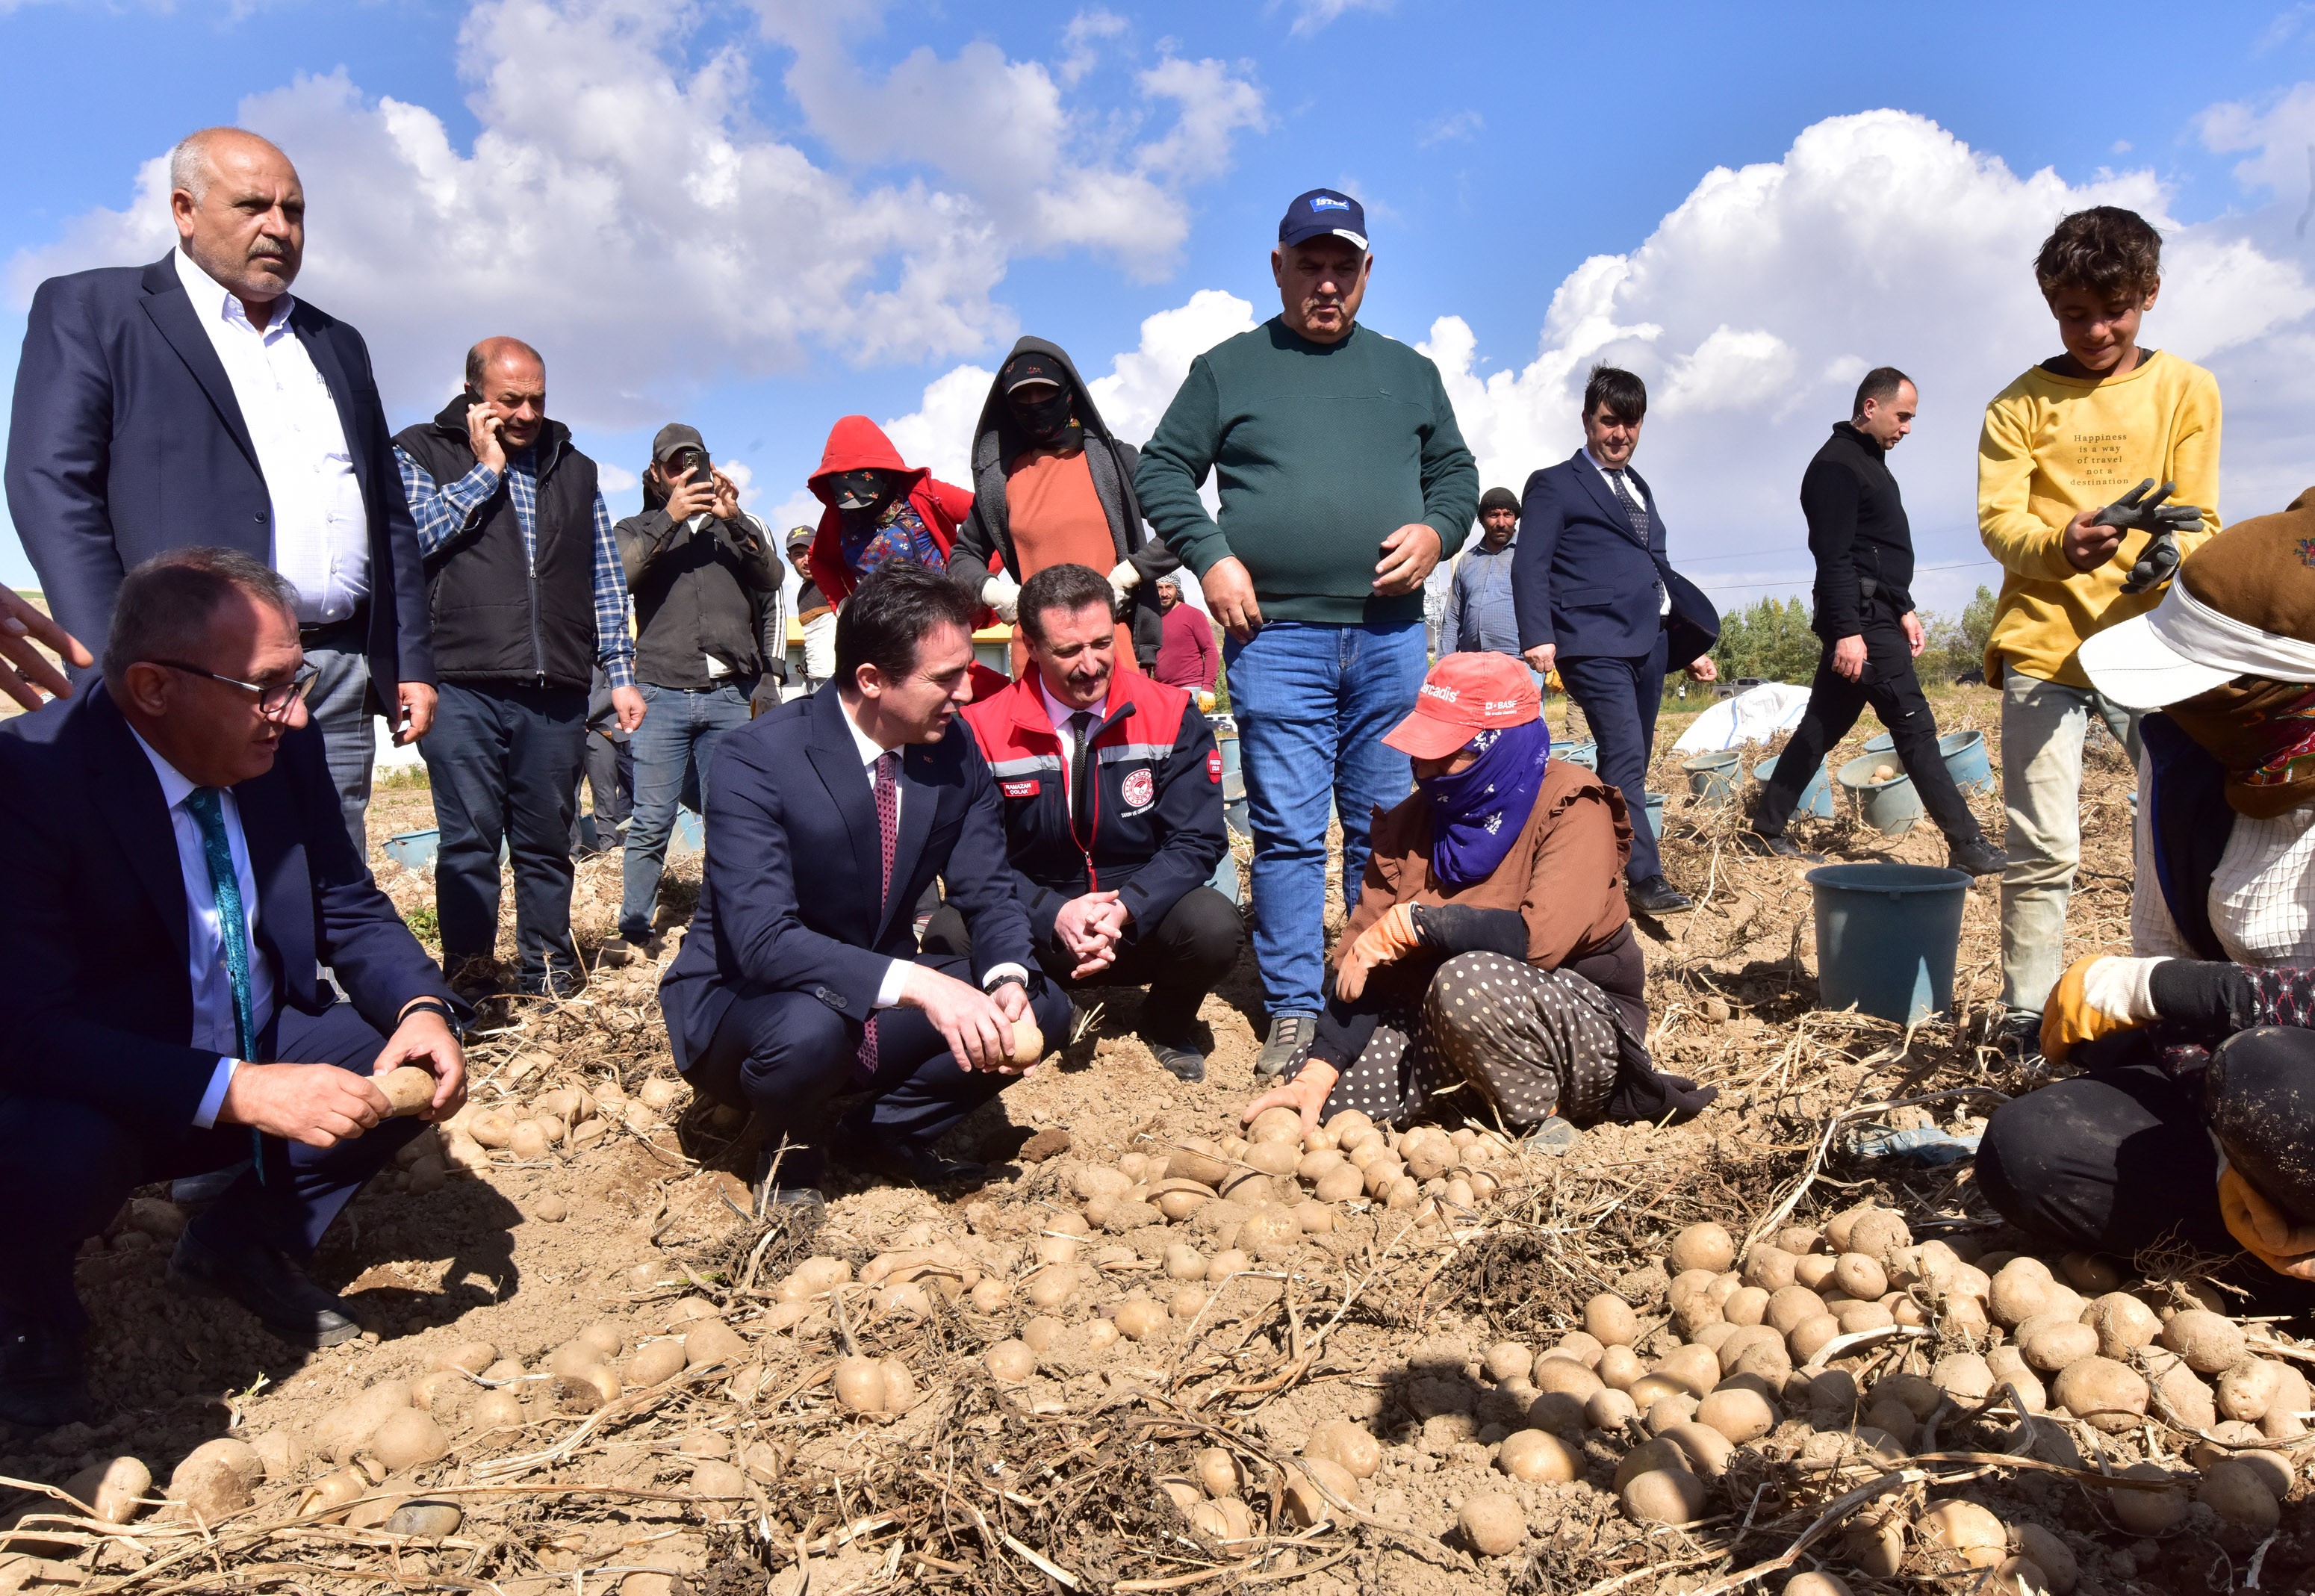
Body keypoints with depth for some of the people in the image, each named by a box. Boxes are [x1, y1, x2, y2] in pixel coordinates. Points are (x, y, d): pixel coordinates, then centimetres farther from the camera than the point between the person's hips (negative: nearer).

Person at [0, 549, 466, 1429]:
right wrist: (239, 1092, -40)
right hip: (95, 1094, -5)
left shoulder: (286, 748, -8)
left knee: (422, 1061, -12)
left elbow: (351, 909, 1)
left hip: (258, 1050, 6)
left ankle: (242, 1242, 13)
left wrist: (421, 1009, -20)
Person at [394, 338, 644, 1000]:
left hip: (556, 691, 3)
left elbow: (606, 580, 19)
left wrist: (620, 673, 12)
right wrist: (485, 470, -3)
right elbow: (413, 534, -9)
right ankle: (470, 974, 9)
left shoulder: (575, 468, 19)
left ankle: (547, 969, 19)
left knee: (548, 840, 8)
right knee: (468, 838, -1)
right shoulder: (421, 451, 10)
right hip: (463, 684, -2)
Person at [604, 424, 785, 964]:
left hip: (732, 696, 1)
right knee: (651, 822, -4)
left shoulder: (740, 528, 20)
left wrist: (734, 519, -9)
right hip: (663, 696, -1)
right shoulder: (638, 530, 17)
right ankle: (636, 929, 3)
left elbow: (772, 578, 2)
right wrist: (669, 519, -10)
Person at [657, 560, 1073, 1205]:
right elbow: (762, 940, -32)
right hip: (745, 1002, -5)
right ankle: (790, 1150, -3)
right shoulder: (757, 760, -24)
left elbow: (988, 894, -3)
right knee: (809, 1029, -38)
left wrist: (1009, 981, -26)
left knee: (1043, 1008, -15)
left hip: (880, 1000, 5)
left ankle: (877, 1133, 5)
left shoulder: (955, 750, -7)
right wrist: (917, 984, -43)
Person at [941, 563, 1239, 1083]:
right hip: (1036, 933, 0)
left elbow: (1196, 840, -8)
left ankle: (1168, 1024, 7)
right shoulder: (985, 730, -7)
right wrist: (1053, 914, -24)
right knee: (954, 933, -30)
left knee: (1214, 923, -31)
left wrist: (1125, 910, -25)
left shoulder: (1173, 717, -6)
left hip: (1142, 925, 1)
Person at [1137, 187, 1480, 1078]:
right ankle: (1293, 1011, 7)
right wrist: (1210, 556, -6)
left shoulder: (1409, 372, 19)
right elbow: (1161, 471, 8)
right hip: (1277, 636, -2)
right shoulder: (1227, 368, 10)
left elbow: (1457, 471, 22)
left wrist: (1437, 532, 0)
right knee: (1287, 830, -3)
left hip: (1392, 637, 3)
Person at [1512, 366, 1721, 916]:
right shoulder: (1554, 485, 2)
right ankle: (1648, 880, -15)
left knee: (1630, 765, 7)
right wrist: (1538, 637, -22)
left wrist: (1690, 647, 23)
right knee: (1624, 757, -17)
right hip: (1595, 643, -8)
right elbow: (1530, 566, -8)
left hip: (1649, 642, 8)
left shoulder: (1638, 489, 24)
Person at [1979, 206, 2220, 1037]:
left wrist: (2170, 551, -19)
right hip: (2044, 644, -1)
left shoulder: (2186, 388, 10)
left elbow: (2198, 516, 5)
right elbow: (1997, 520, -3)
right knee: (2043, 849, -4)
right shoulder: (2020, 403, 7)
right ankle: (2031, 1019, 6)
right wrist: (2061, 544, -26)